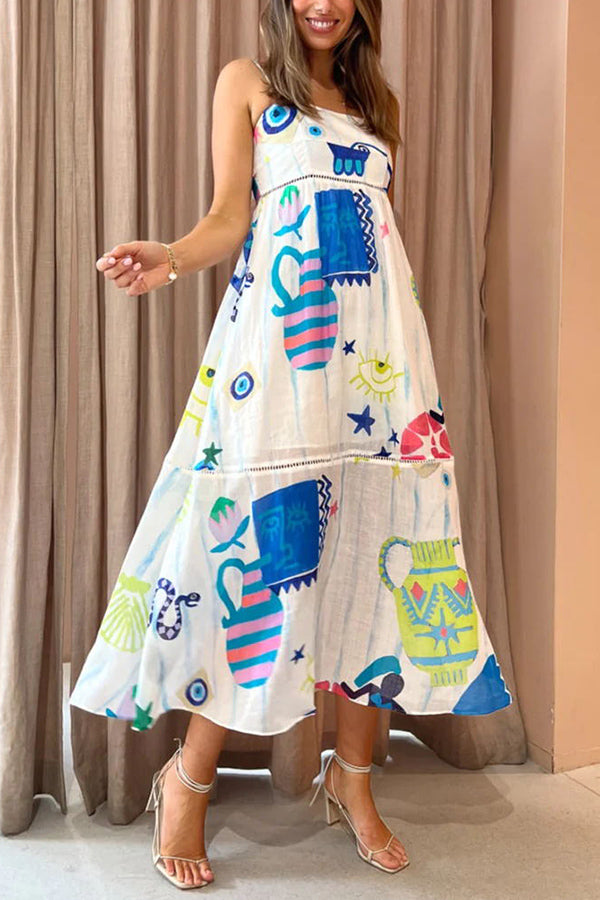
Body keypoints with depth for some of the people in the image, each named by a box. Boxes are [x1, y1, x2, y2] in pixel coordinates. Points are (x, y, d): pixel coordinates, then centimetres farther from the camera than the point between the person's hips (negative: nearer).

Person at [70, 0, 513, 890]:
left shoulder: (379, 101, 24)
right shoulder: (247, 82, 12)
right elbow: (231, 218, 1)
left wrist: (415, 357, 16)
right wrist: (171, 257, -20)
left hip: (379, 343, 5)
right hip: (280, 333, -4)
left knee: (377, 544, 0)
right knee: (266, 538, -10)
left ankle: (353, 778, 14)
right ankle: (189, 776, 7)